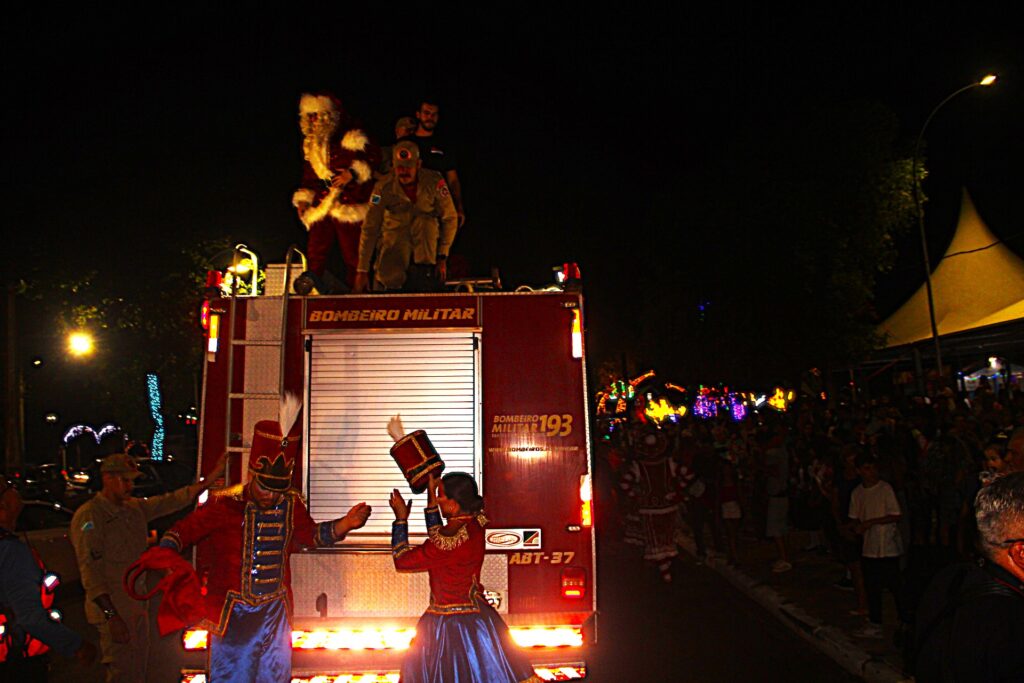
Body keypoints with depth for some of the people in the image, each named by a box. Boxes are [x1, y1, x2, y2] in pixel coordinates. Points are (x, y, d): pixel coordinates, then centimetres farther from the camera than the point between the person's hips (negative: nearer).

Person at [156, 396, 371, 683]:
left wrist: (344, 525, -3)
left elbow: (312, 535, 13)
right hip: (232, 613, -4)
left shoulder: (291, 505, -1)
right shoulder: (224, 505, -13)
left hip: (275, 613, 4)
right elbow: (181, 532, -5)